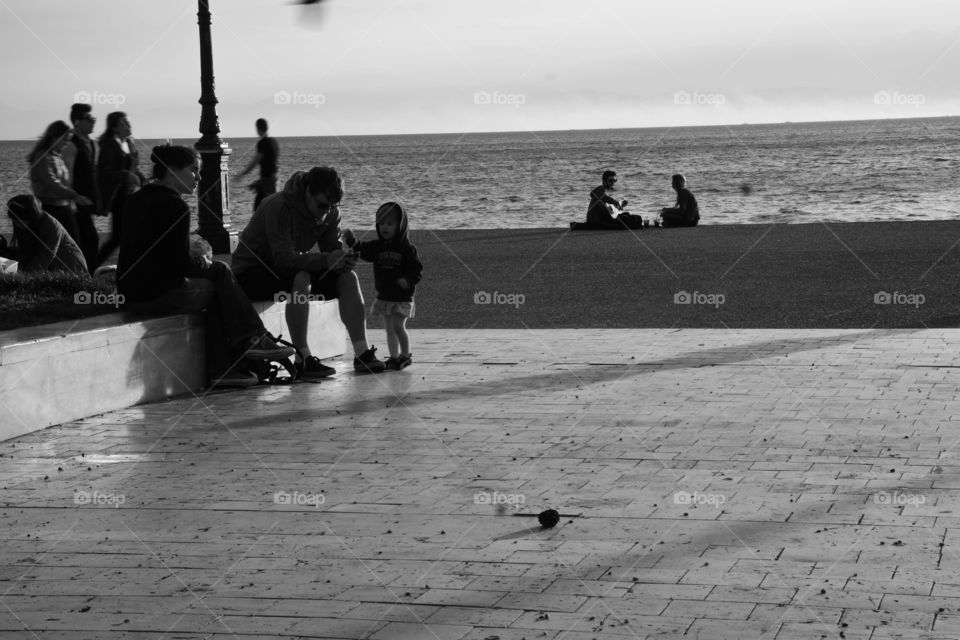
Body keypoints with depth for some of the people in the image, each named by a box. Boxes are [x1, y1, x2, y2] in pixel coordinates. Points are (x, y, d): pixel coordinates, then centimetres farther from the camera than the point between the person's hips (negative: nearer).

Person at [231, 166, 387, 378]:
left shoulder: (330, 212, -3)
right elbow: (284, 257, -35)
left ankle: (362, 354, -13)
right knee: (301, 277, -37)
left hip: (291, 272, 7)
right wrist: (327, 260, -45)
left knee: (348, 278, -12)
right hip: (252, 273, -7)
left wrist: (344, 259, -29)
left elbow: (332, 249, -4)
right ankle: (302, 359, -33)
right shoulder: (279, 207, -27)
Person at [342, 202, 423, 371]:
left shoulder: (407, 249, -7)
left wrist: (408, 280, -24)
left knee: (398, 326, -9)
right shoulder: (376, 247, 5)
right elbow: (362, 250, -8)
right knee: (389, 329, 10)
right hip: (384, 296, 5)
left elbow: (417, 269, -7)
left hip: (402, 297, -5)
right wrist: (352, 241, -26)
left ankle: (406, 355, 7)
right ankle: (394, 357, 20)